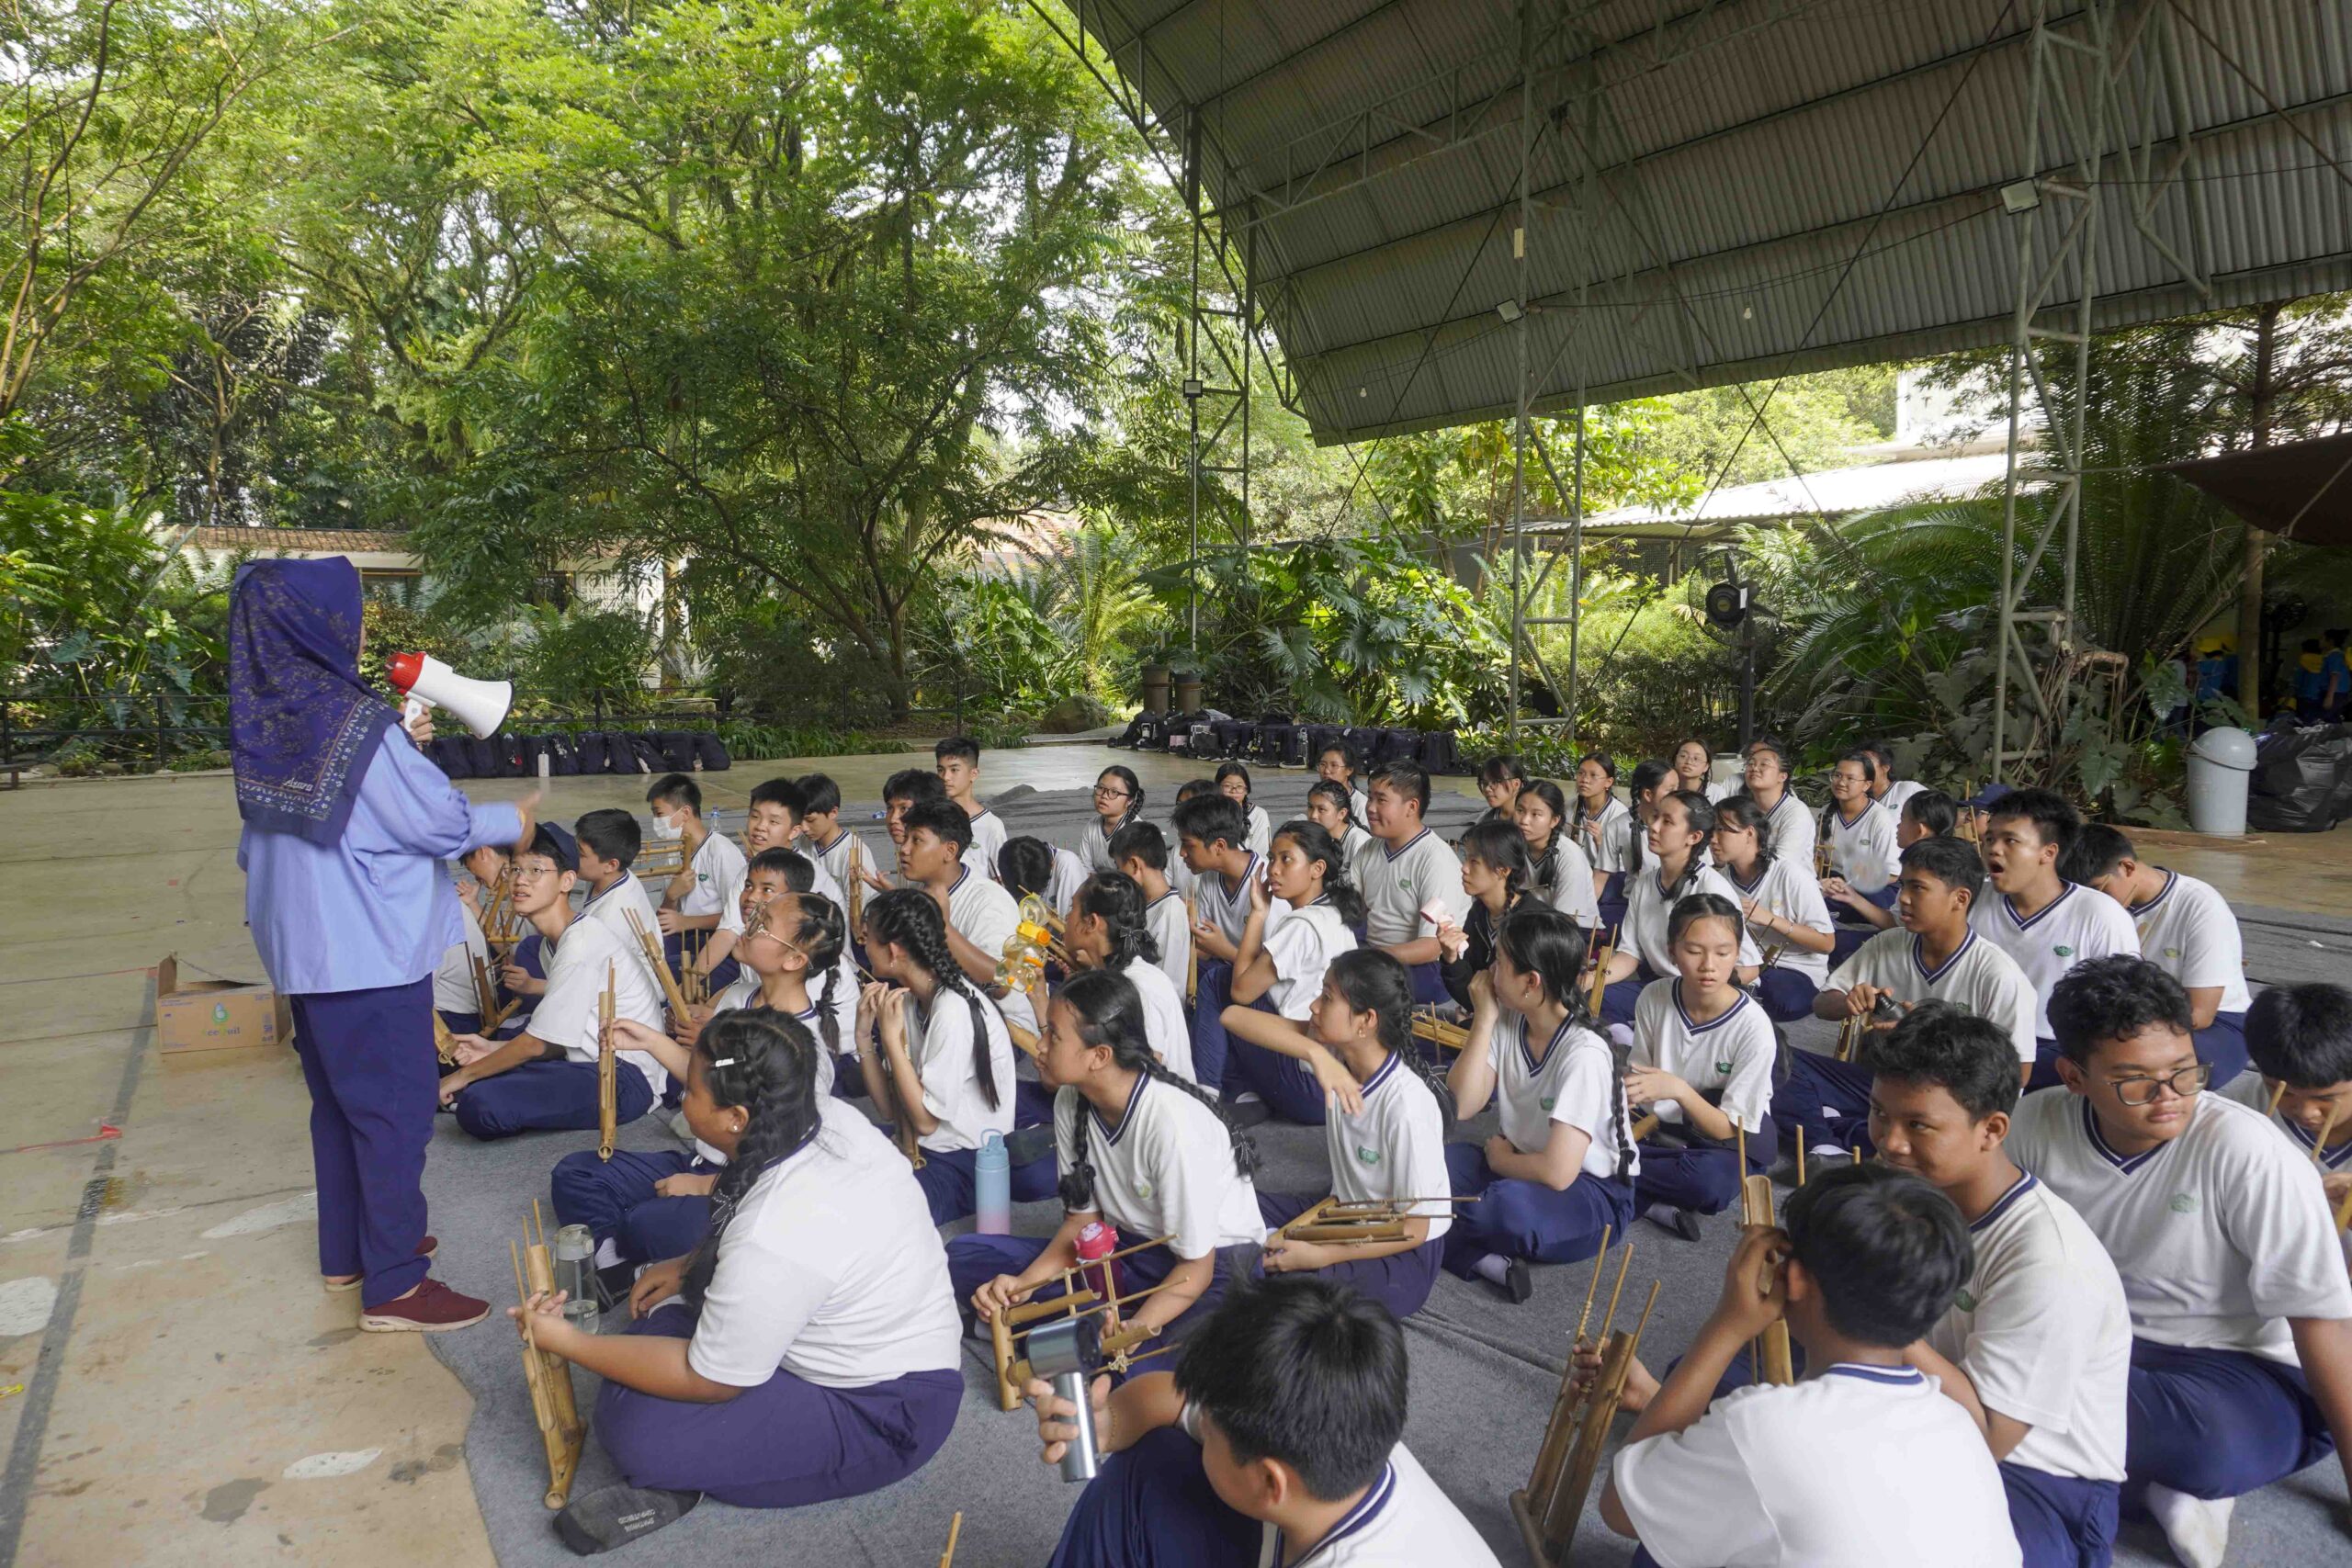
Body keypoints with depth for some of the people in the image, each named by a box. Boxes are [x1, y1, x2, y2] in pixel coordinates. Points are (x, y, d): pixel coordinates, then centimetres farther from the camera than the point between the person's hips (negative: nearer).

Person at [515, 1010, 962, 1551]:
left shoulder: (772, 1243, -33)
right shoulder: (827, 1115, -9)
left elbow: (705, 1380, -18)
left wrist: (568, 1342, -10)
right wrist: (690, 1266, 8)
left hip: (881, 1416, -9)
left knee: (630, 1425, -20)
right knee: (663, 1307, 11)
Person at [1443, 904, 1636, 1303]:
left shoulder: (1584, 1055, -24)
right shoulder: (1508, 1022, -2)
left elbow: (1557, 1172, -29)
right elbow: (1460, 1106, -11)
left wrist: (1499, 1157, -9)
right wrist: (1484, 1020, -13)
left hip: (1593, 1197, -7)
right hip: (1519, 1166, 7)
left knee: (1511, 1206, -39)